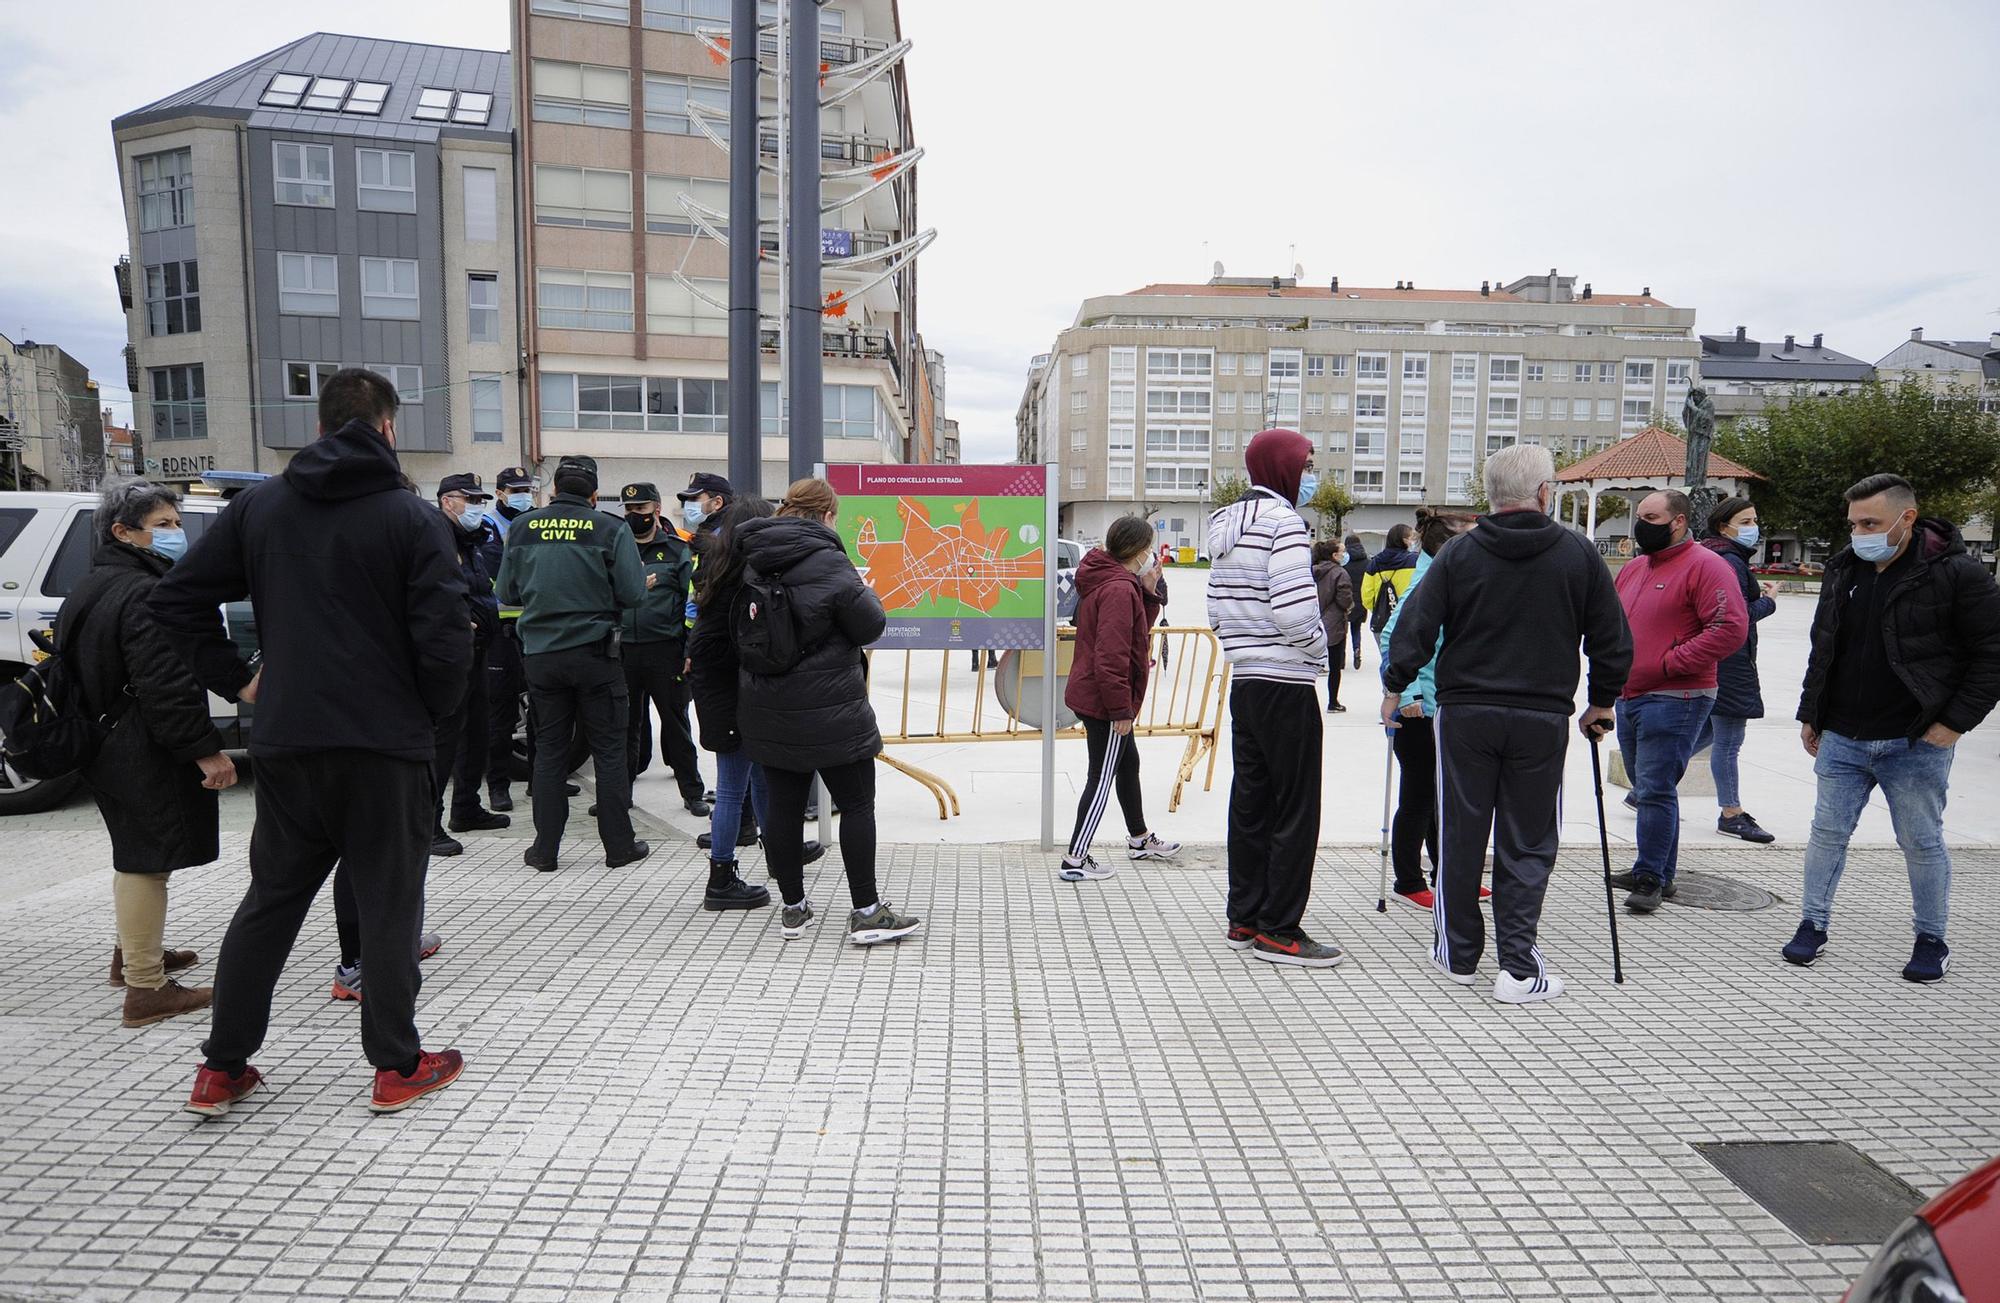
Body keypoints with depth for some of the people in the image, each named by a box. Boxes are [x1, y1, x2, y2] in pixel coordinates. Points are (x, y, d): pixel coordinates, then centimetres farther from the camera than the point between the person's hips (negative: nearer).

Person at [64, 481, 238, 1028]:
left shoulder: (88, 589, 15)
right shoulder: (143, 594, -20)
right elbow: (165, 685, -26)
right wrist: (205, 750, -24)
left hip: (105, 749, 11)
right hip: (145, 757, -11)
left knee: (134, 855, 25)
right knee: (148, 860, -6)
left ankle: (134, 953, 42)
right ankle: (146, 988, -1)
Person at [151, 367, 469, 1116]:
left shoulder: (257, 506, 7)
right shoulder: (414, 519, -7)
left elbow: (177, 598, 8)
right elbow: (443, 637, -14)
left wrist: (231, 681, 13)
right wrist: (438, 708, 2)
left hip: (286, 739, 5)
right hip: (385, 743, -4)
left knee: (271, 898, 18)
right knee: (388, 903, 6)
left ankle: (222, 1068, 24)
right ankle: (397, 1067, 15)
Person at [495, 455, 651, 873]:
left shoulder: (523, 528, 2)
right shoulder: (610, 529, -7)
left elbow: (507, 593, 7)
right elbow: (632, 594, -10)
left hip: (539, 653, 3)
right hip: (594, 651, -3)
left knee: (548, 751, 11)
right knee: (609, 750, 6)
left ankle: (545, 849, 15)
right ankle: (619, 845, 11)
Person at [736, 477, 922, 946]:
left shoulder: (753, 561, 6)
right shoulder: (827, 562, -16)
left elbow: (740, 626, 17)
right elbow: (870, 626, -10)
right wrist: (866, 594, 8)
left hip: (767, 710, 7)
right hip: (828, 710, -6)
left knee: (783, 804, 11)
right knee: (857, 803, 3)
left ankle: (793, 907, 20)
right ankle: (866, 912, 5)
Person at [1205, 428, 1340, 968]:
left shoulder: (1226, 525, 15)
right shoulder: (1282, 520, -14)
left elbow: (1218, 611, 14)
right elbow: (1295, 609, -22)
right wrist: (1320, 645, -4)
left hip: (1244, 681, 9)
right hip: (1286, 685, -9)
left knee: (1250, 802, 13)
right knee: (1295, 809, -1)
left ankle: (1244, 919, 21)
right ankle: (1278, 930, 5)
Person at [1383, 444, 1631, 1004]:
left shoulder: (1458, 554, -2)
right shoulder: (1578, 553, 0)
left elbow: (1415, 627, -5)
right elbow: (1613, 639, 5)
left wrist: (1395, 687, 8)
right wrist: (1601, 702, 18)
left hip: (1464, 713, 0)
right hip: (1543, 719, 0)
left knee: (1460, 837, 11)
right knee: (1527, 845, 7)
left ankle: (1458, 953, 22)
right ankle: (1519, 968, 4)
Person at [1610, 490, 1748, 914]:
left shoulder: (1704, 566, -9)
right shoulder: (1633, 569, 17)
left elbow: (1731, 627, -19)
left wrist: (1670, 663, -19)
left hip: (1674, 700, -9)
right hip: (1628, 697, 9)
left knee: (1655, 790, -9)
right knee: (1646, 789, 15)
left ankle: (1649, 878, -1)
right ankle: (1658, 872, 26)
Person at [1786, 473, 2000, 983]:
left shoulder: (1958, 574, -10)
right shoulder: (1843, 570, 7)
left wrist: (1957, 721, -12)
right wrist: (1810, 714, 14)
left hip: (1916, 744, -4)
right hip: (1842, 740, 4)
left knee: (1922, 843, 7)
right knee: (1827, 833, 8)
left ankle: (1931, 940, 23)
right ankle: (1813, 926, 19)